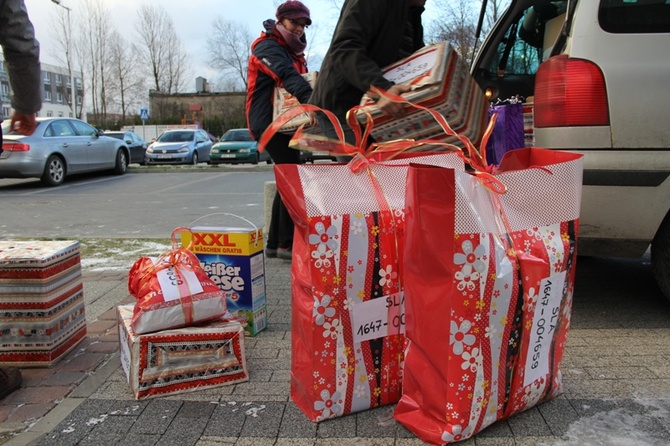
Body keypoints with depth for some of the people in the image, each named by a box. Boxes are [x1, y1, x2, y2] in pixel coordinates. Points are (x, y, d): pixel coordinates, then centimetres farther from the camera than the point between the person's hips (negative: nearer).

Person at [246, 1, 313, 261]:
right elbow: (287, 75, -27)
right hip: (268, 122, -10)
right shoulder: (268, 47, -8)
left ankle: (275, 243, 17)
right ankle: (287, 244, -12)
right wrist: (310, 99, -43)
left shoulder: (293, 52, 22)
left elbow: (300, 78, 12)